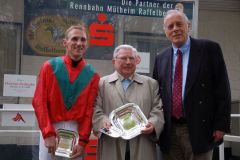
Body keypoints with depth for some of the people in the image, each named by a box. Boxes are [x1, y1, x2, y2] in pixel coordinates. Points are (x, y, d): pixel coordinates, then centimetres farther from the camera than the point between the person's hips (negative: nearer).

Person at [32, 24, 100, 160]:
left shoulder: (92, 75, 4)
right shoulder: (50, 66, 1)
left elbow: (89, 110, 1)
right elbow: (39, 101, -3)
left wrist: (83, 141, -7)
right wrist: (48, 133, -11)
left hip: (77, 130, 1)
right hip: (51, 129, -1)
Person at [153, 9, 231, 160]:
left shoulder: (209, 49, -2)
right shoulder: (161, 59, 11)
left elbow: (222, 89, -4)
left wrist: (221, 124, -9)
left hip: (198, 129, -4)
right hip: (169, 131, 4)